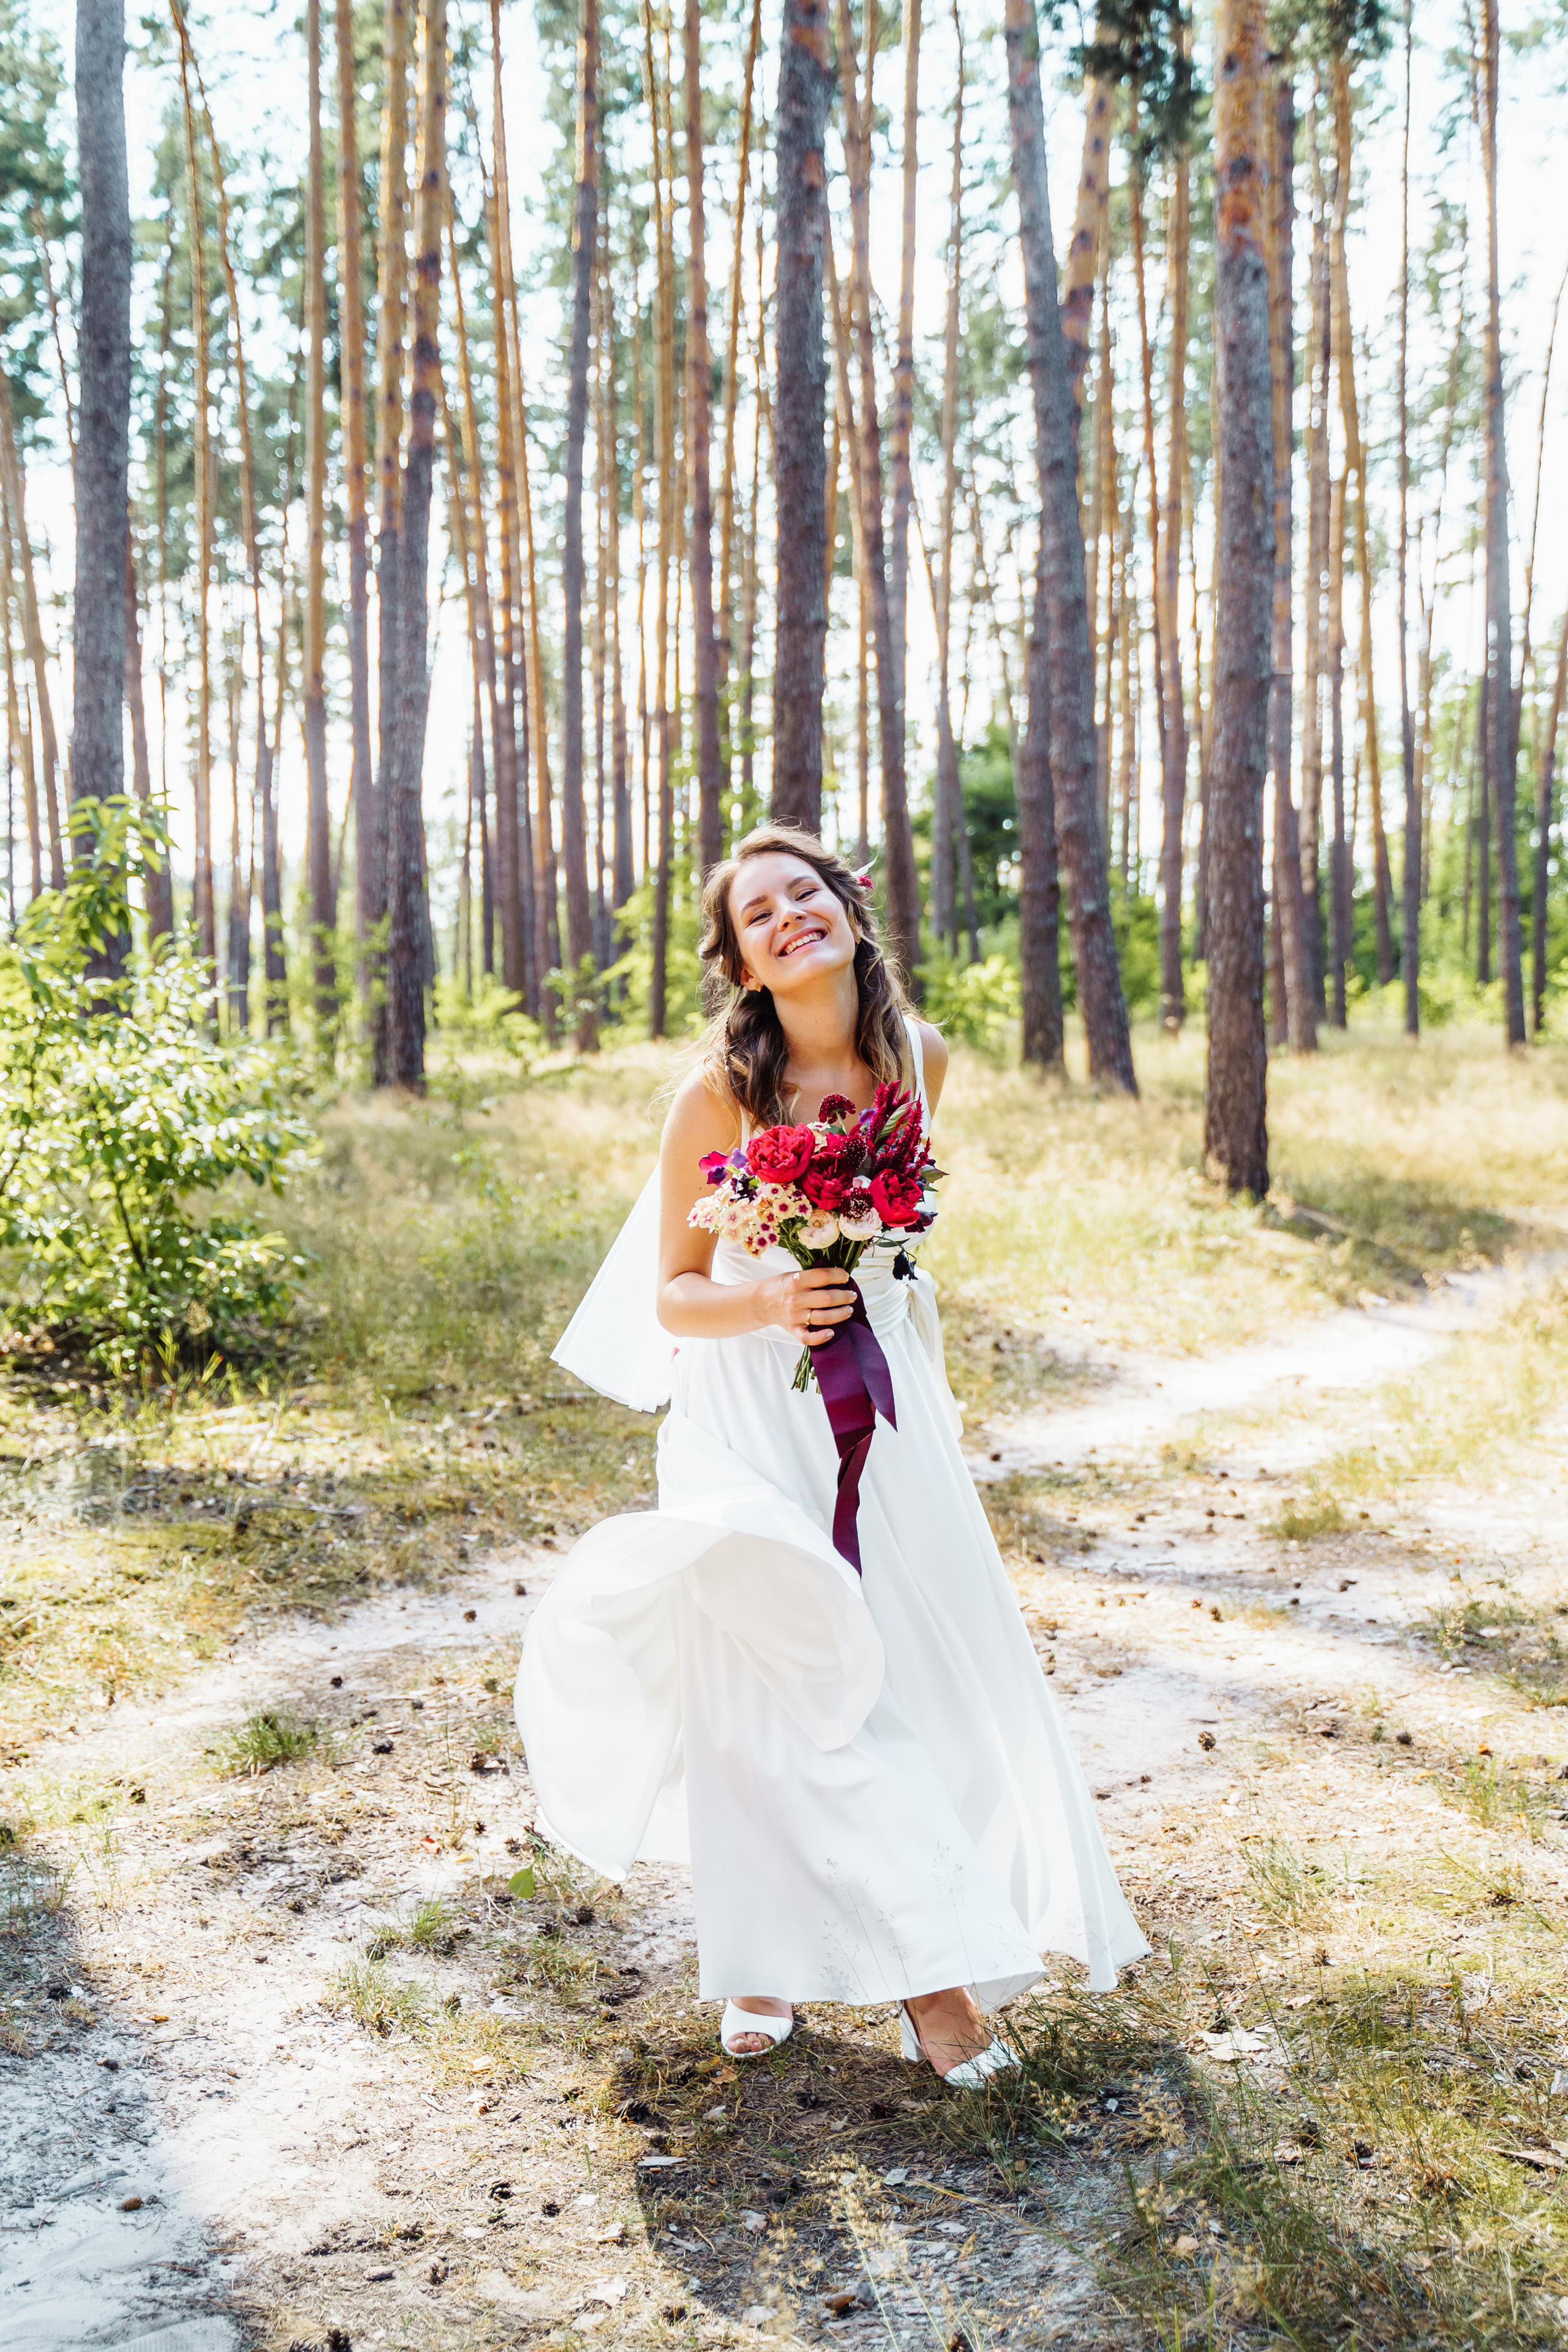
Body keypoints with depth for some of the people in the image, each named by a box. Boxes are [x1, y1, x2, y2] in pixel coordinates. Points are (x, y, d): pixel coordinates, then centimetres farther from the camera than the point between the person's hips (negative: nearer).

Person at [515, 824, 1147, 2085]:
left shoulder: (921, 1057, -1)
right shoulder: (720, 1092, -14)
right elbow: (673, 1296, -10)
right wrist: (769, 1303, -25)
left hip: (882, 1400, 4)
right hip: (754, 1411, -4)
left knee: (934, 1666, 7)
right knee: (776, 1684, -7)